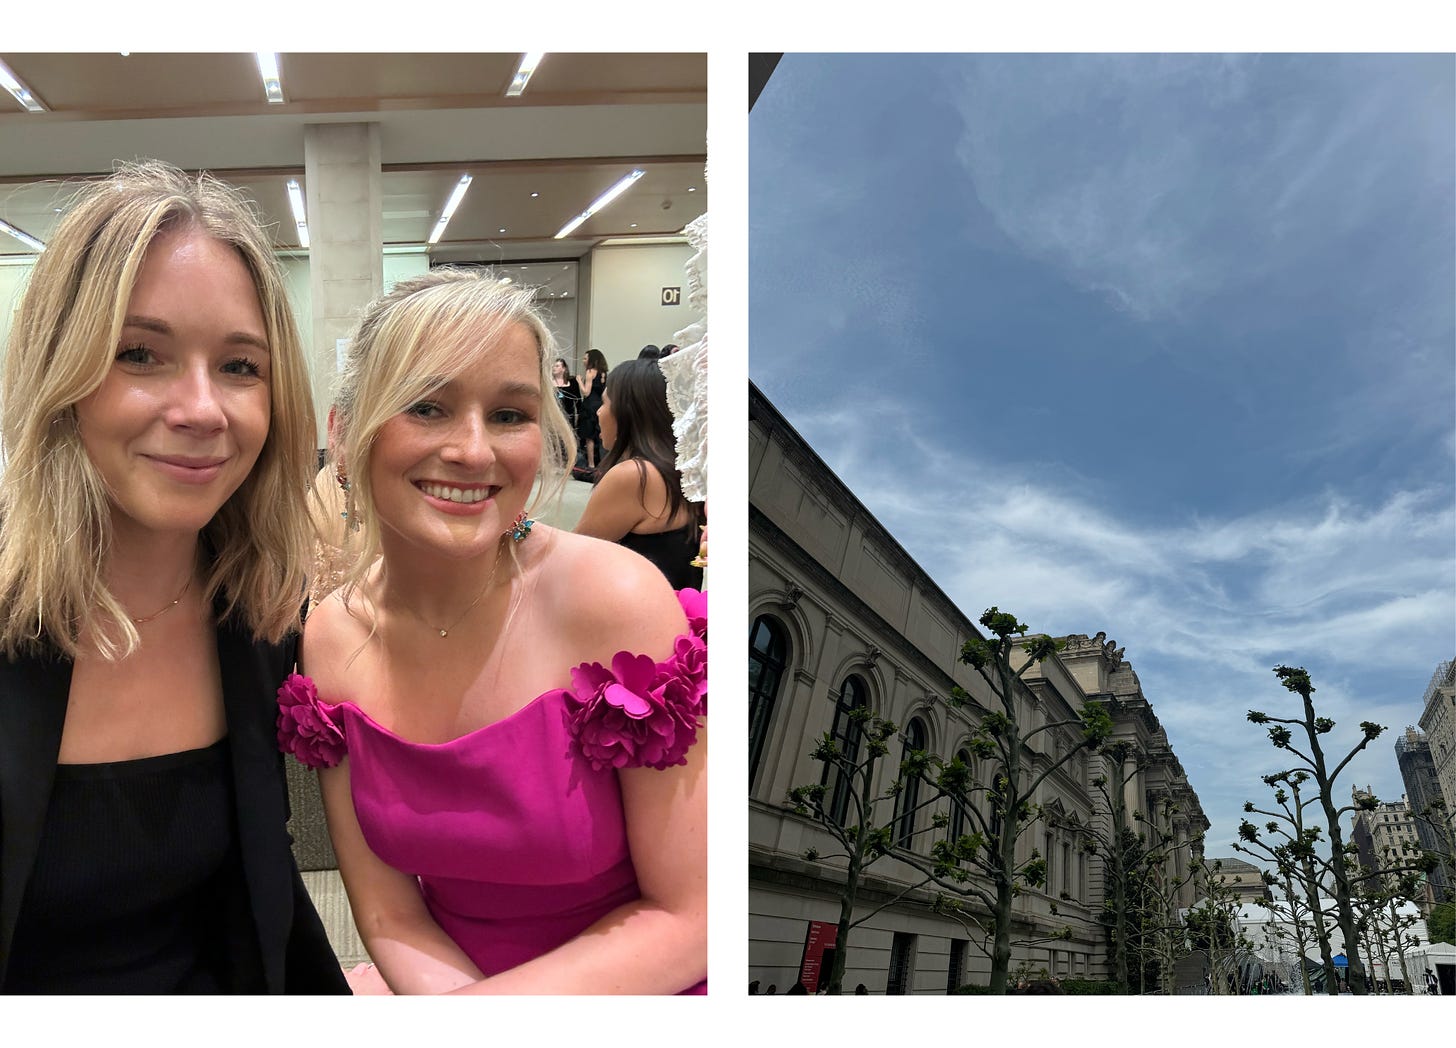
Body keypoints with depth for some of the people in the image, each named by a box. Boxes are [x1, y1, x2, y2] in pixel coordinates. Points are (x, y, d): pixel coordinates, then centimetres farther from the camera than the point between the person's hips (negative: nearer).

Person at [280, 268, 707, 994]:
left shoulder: (616, 600, -20)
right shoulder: (327, 642, -7)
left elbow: (688, 918, -14)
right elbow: (390, 921, -3)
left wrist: (464, 1015, -18)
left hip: (641, 986, -3)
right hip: (446, 975, 3)